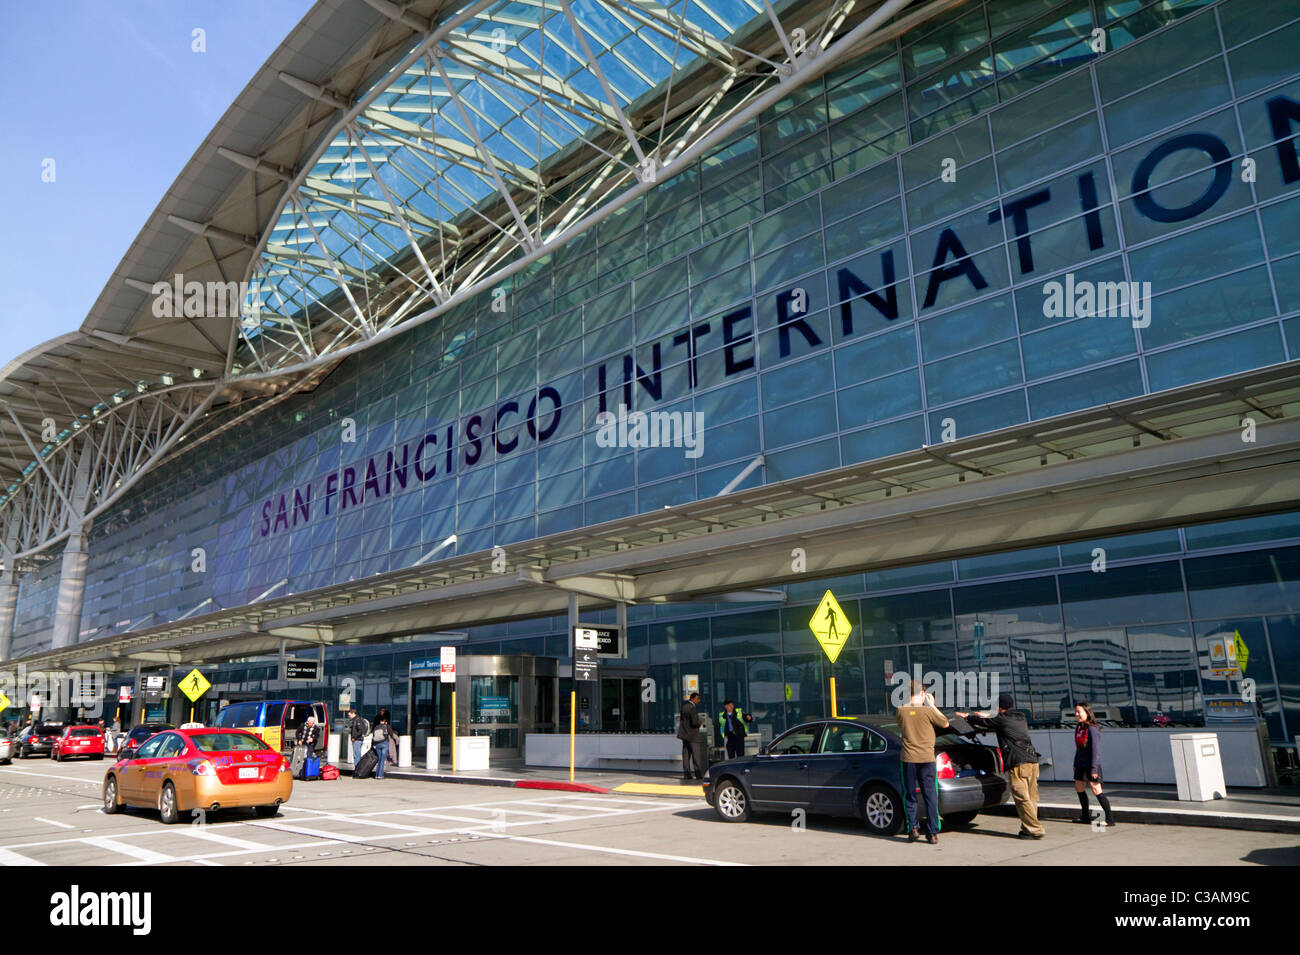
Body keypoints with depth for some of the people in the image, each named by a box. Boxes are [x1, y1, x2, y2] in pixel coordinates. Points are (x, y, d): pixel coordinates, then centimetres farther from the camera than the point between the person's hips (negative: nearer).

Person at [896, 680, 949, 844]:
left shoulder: (901, 711, -4)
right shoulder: (927, 711, -9)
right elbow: (945, 724, 5)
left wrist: (908, 703, 18)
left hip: (908, 759, 1)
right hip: (927, 758, -1)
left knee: (909, 796, 13)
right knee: (930, 797, 7)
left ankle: (913, 828, 6)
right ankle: (932, 833, 7)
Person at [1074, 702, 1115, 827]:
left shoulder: (1092, 729, -16)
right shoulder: (1078, 728, 10)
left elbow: (1095, 750, -18)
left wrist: (1094, 768, -21)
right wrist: (1075, 764, 19)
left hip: (1091, 765, -9)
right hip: (1081, 764, 9)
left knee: (1096, 790, -9)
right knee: (1079, 789, 15)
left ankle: (1110, 819, -2)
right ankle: (1085, 817, 27)